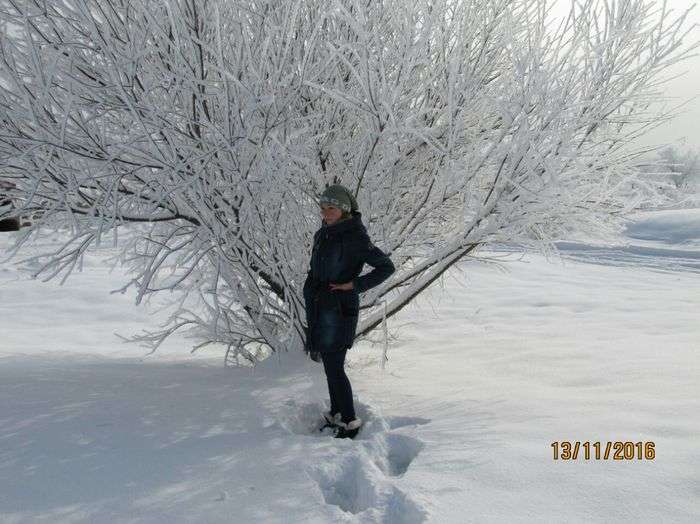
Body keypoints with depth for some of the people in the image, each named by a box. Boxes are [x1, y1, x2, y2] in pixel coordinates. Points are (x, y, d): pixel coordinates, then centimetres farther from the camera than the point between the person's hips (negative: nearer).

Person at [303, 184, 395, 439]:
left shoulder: (354, 237, -14)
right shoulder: (323, 234, 10)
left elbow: (387, 267, -10)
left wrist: (355, 285, -14)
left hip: (339, 310, -8)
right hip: (319, 308, 8)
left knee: (334, 368, -5)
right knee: (331, 365, 16)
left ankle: (350, 422, 6)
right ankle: (336, 414, 28)